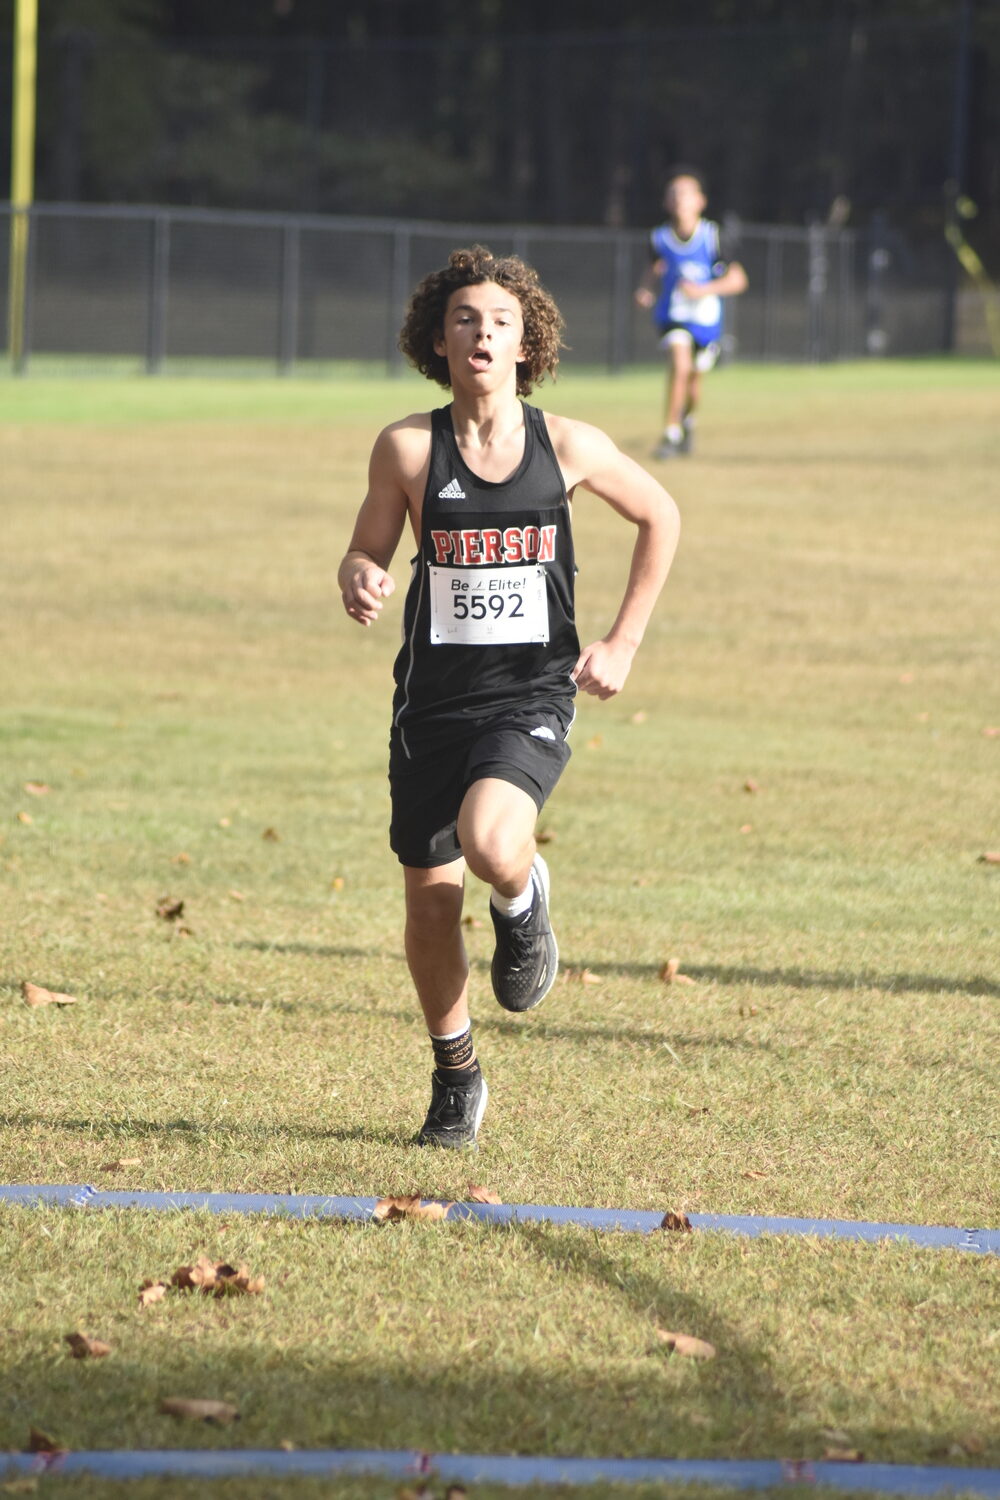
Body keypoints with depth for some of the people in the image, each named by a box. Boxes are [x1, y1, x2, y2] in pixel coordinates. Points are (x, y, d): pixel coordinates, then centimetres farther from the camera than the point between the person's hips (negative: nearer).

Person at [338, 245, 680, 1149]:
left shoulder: (568, 447, -5)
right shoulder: (408, 449, -6)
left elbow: (659, 517, 11)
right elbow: (366, 555, 3)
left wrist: (623, 644, 7)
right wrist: (361, 584, -22)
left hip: (531, 698, -2)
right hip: (435, 697, 2)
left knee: (488, 843, -30)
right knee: (430, 899, 6)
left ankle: (523, 903, 8)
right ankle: (456, 1078, 30)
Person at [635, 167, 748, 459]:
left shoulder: (712, 236, -12)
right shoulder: (660, 238, -6)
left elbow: (737, 279, -10)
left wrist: (704, 290, -23)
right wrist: (646, 290, -5)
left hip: (706, 318, 0)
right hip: (672, 315, 0)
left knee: (693, 381, 11)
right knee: (680, 364, -24)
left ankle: (687, 419, 45)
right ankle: (671, 433, -14)